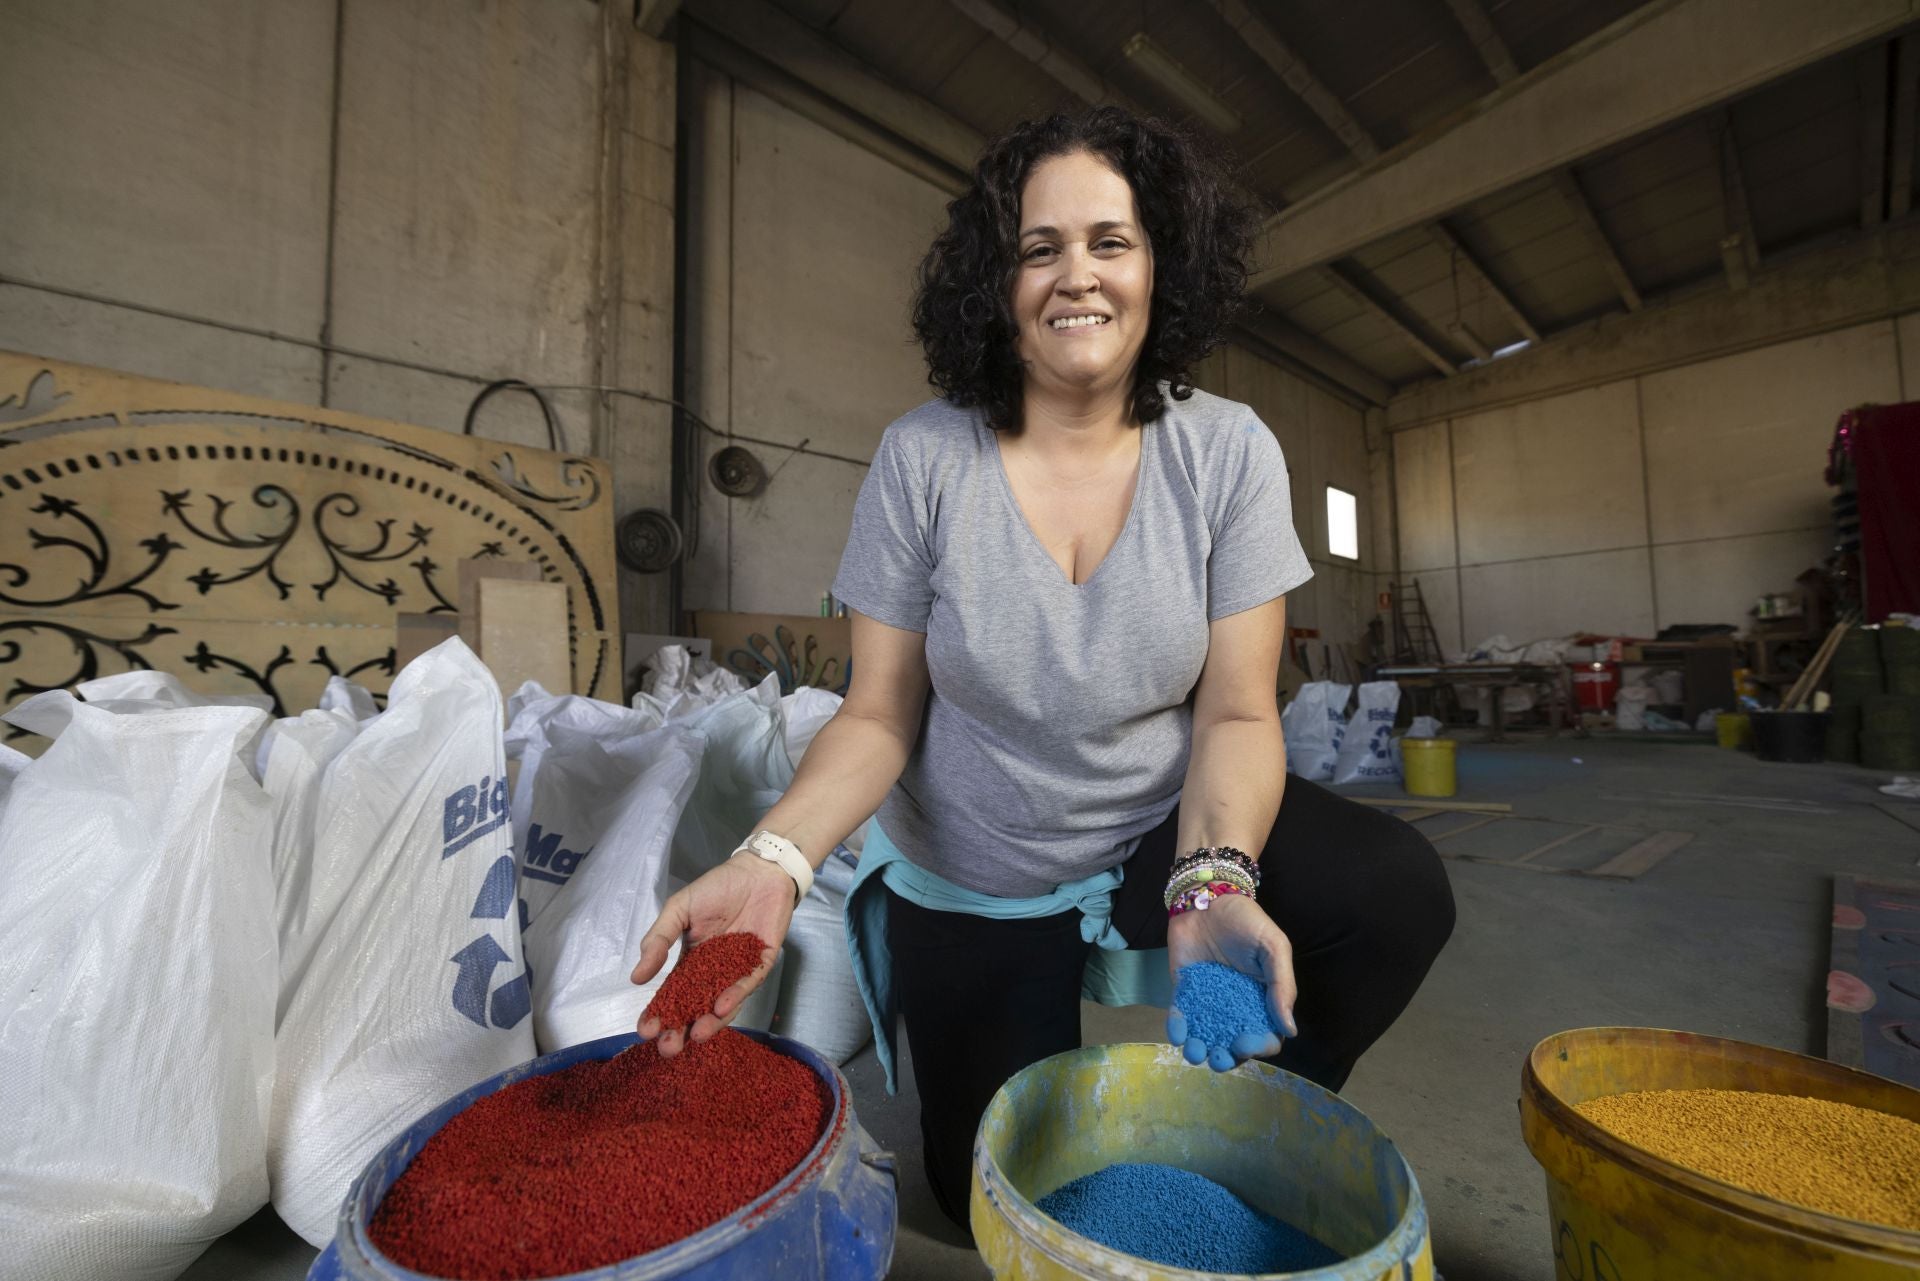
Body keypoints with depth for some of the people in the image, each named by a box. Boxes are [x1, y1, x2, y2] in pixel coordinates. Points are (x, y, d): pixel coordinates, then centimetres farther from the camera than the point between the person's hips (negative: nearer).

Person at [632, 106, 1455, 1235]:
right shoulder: (923, 459, -15)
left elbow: (1236, 715, -12)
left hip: (1163, 833, 2)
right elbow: (879, 716, -13)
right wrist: (776, 857, -30)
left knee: (1398, 889, -25)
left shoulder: (1227, 452, -11)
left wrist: (1212, 880, -30)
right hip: (973, 885, 0)